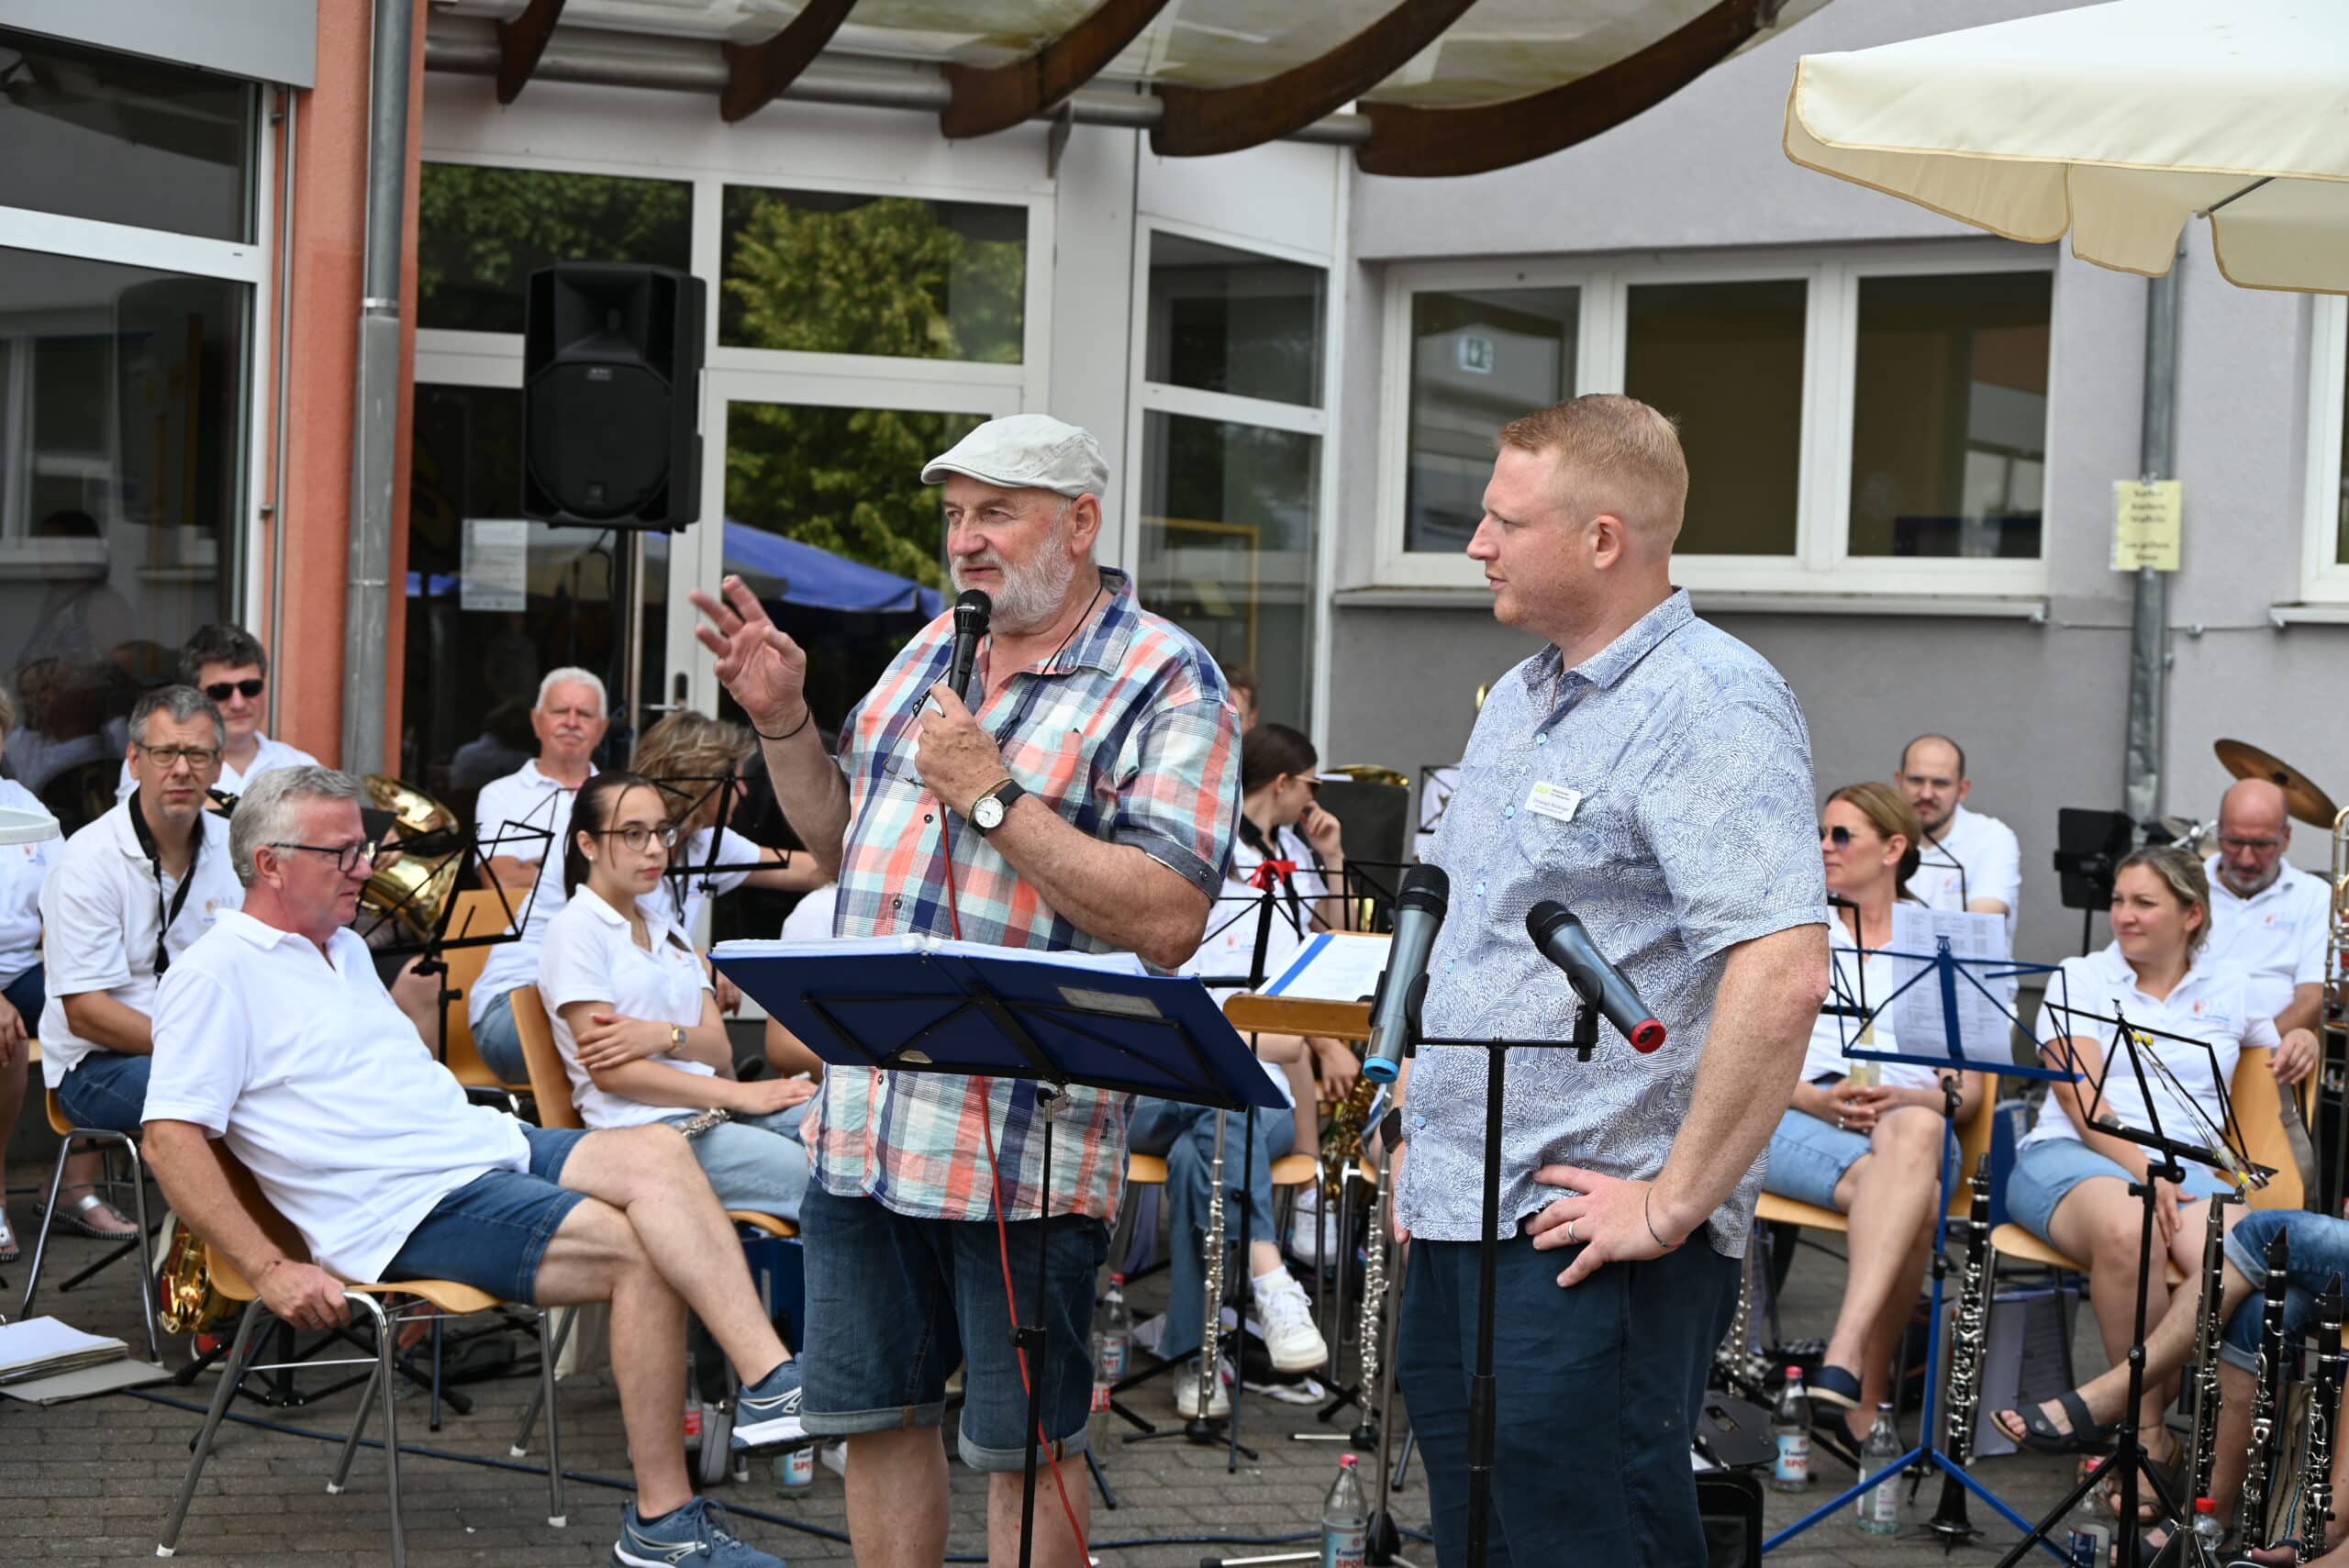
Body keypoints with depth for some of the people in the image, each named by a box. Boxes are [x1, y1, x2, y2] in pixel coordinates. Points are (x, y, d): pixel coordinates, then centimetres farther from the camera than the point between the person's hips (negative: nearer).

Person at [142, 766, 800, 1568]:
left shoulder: (346, 949, 22)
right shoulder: (216, 974, -5)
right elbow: (172, 1140, -13)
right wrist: (269, 1270, -19)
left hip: (492, 1144, 8)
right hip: (412, 1208, -8)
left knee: (656, 1152, -21)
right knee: (643, 1252, -24)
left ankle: (770, 1379, -32)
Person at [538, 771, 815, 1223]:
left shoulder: (664, 927, 22)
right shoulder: (575, 928, -1)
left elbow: (719, 1047, 11)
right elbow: (610, 1072, -10)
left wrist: (664, 1036, -12)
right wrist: (739, 1095, -13)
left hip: (711, 1106, 7)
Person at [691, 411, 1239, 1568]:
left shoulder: (1167, 684, -8)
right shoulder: (933, 652, 13)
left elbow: (1169, 919, -19)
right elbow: (840, 842, 22)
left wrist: (993, 797, -20)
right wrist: (785, 724, 6)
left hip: (1024, 1147, -6)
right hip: (862, 1117, 7)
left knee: (1022, 1447, 4)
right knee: (872, 1414, 15)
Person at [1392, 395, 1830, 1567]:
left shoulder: (1710, 704, -15)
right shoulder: (1517, 701, 16)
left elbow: (1783, 977, -26)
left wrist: (1674, 1203, -23)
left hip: (1586, 1236, -9)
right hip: (1457, 1214, 9)